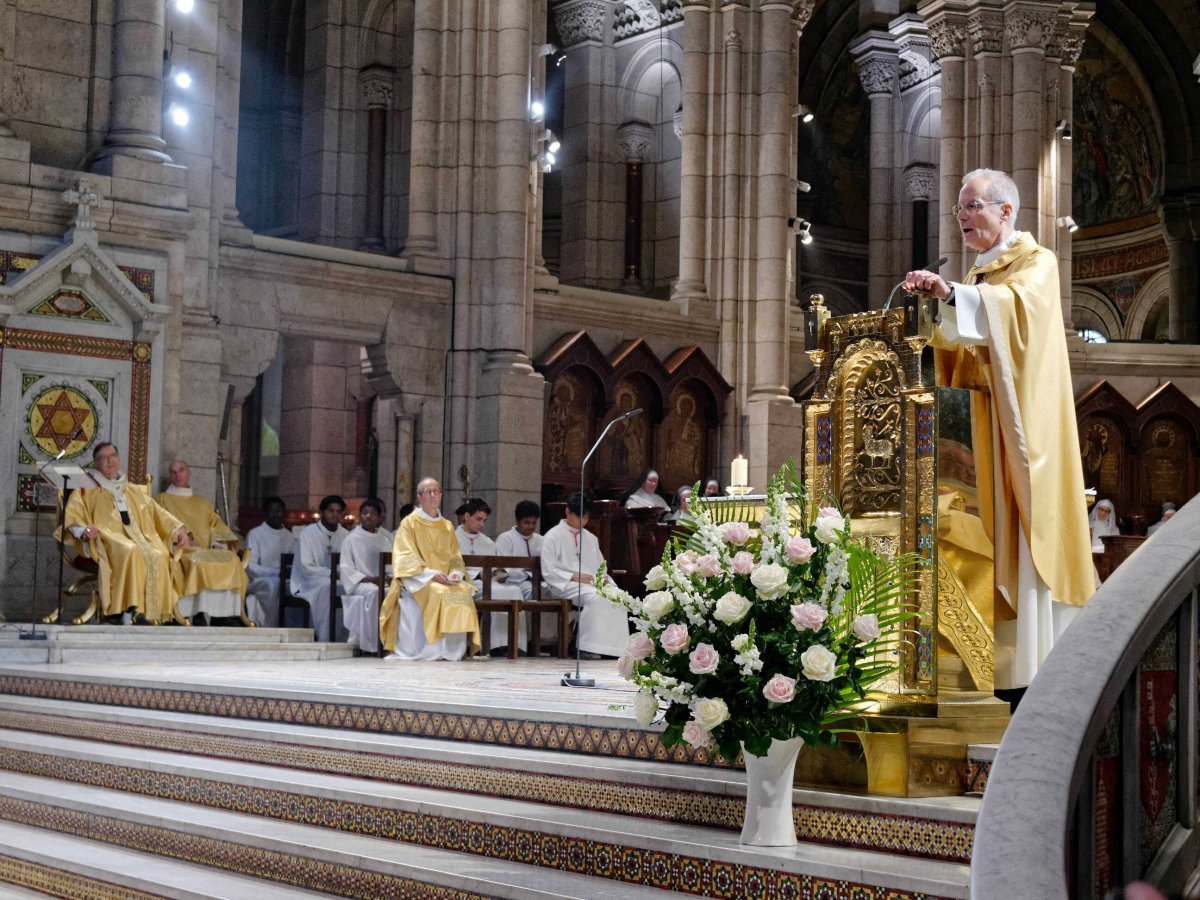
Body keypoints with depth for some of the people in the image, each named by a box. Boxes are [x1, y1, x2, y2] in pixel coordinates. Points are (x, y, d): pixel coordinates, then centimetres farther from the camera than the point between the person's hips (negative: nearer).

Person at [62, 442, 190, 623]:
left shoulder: (135, 491, 30)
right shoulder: (88, 490, 17)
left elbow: (157, 513, 25)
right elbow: (71, 515, 4)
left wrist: (178, 529, 7)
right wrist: (83, 529, -19)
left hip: (140, 536, 4)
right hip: (108, 537, -4)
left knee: (160, 555, -30)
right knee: (131, 552, -38)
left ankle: (154, 611, -34)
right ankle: (130, 607, -43)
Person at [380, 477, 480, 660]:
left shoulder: (447, 527, 19)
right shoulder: (409, 523, 4)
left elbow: (455, 558, 15)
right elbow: (405, 559, -7)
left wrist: (456, 573, -9)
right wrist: (431, 574, -19)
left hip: (444, 581, 4)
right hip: (417, 581, -4)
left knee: (463, 592, -27)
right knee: (439, 593, -35)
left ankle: (453, 649, -23)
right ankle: (431, 650, -31)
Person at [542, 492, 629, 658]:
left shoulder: (591, 538, 25)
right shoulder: (553, 537, 5)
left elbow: (600, 567, 28)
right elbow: (548, 572, -3)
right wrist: (573, 576, -15)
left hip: (592, 583, 6)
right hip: (565, 585, -6)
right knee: (594, 597, -37)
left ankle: (615, 647, -30)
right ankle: (588, 646, -34)